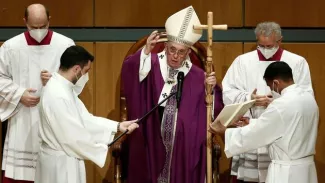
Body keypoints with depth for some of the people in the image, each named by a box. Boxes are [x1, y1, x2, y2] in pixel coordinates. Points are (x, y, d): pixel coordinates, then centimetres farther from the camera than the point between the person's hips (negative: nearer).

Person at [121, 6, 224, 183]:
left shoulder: (197, 76, 4)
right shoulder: (151, 65, -1)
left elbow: (214, 111, 3)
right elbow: (129, 71, -22)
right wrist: (146, 51, -35)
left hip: (182, 145, 1)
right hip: (150, 140, -1)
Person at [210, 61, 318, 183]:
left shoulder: (281, 106, -21)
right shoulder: (309, 98, 4)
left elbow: (255, 133, -11)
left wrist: (224, 132, 2)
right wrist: (252, 122, 19)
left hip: (286, 172, -8)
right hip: (306, 168, 8)